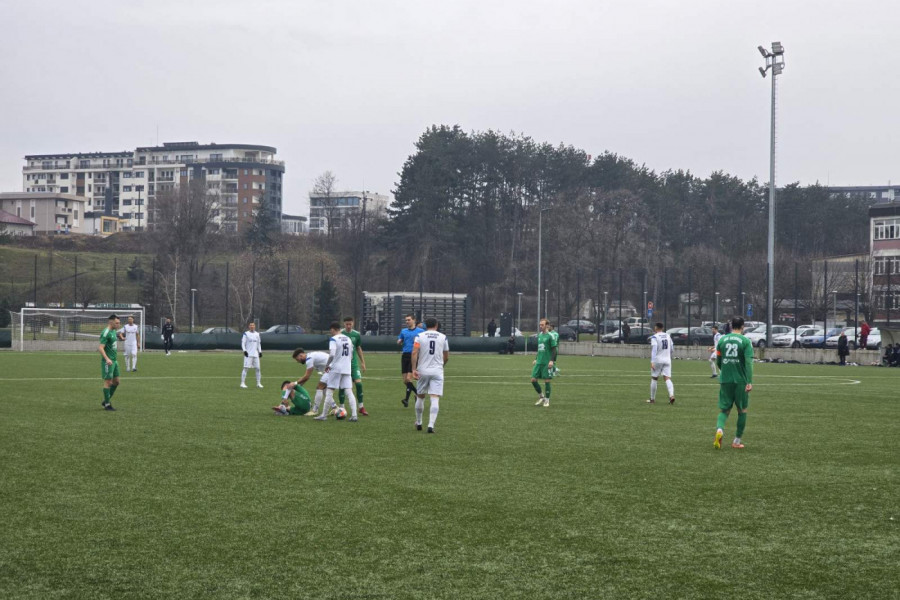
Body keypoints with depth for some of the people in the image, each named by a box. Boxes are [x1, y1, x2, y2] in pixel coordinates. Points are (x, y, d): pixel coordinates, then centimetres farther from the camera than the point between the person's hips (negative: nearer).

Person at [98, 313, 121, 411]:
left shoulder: (113, 331, 13)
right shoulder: (106, 333, -16)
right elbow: (100, 348, -23)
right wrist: (107, 359, -33)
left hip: (114, 361, 10)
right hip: (108, 362, -10)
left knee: (116, 381, 13)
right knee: (108, 382, -3)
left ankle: (106, 401, 23)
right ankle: (107, 405, 4)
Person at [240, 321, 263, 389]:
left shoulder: (257, 334, 14)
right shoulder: (246, 334, -1)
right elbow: (243, 343, -3)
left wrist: (260, 352, 13)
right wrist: (244, 351, -15)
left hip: (256, 354, 5)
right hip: (248, 354, -5)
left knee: (258, 368, 3)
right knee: (246, 368, -10)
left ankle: (258, 383, 12)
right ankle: (242, 383, -7)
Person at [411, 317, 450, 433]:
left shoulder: (420, 336, 2)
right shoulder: (443, 337, 6)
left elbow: (414, 353, -11)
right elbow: (446, 357, 12)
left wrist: (414, 369, -12)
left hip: (423, 371, 1)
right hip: (437, 371, -1)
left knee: (420, 397, 16)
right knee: (435, 399, -5)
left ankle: (418, 423, 28)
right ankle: (431, 425, -17)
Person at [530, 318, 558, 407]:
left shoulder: (550, 336, -7)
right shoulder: (540, 335, 13)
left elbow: (554, 349, -9)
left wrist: (551, 360, -17)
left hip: (547, 362, -7)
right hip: (539, 362, 7)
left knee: (546, 380, -2)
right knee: (533, 380, 1)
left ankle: (547, 400, 9)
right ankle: (541, 396, 17)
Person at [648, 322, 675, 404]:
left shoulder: (654, 337, -7)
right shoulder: (668, 336, 11)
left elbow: (654, 349, -17)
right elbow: (671, 349, 17)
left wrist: (652, 362, -20)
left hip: (658, 360, -4)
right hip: (667, 360, 4)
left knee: (654, 379, 9)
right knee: (667, 378, -2)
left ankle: (652, 399, 14)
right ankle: (671, 395, -25)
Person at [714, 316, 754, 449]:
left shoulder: (722, 340, 6)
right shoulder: (746, 341, -5)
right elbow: (748, 362, -15)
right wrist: (749, 382, -19)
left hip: (725, 380, 2)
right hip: (741, 381, -2)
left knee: (724, 410, 8)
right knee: (742, 410, 15)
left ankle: (719, 429, -23)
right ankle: (737, 440, 16)